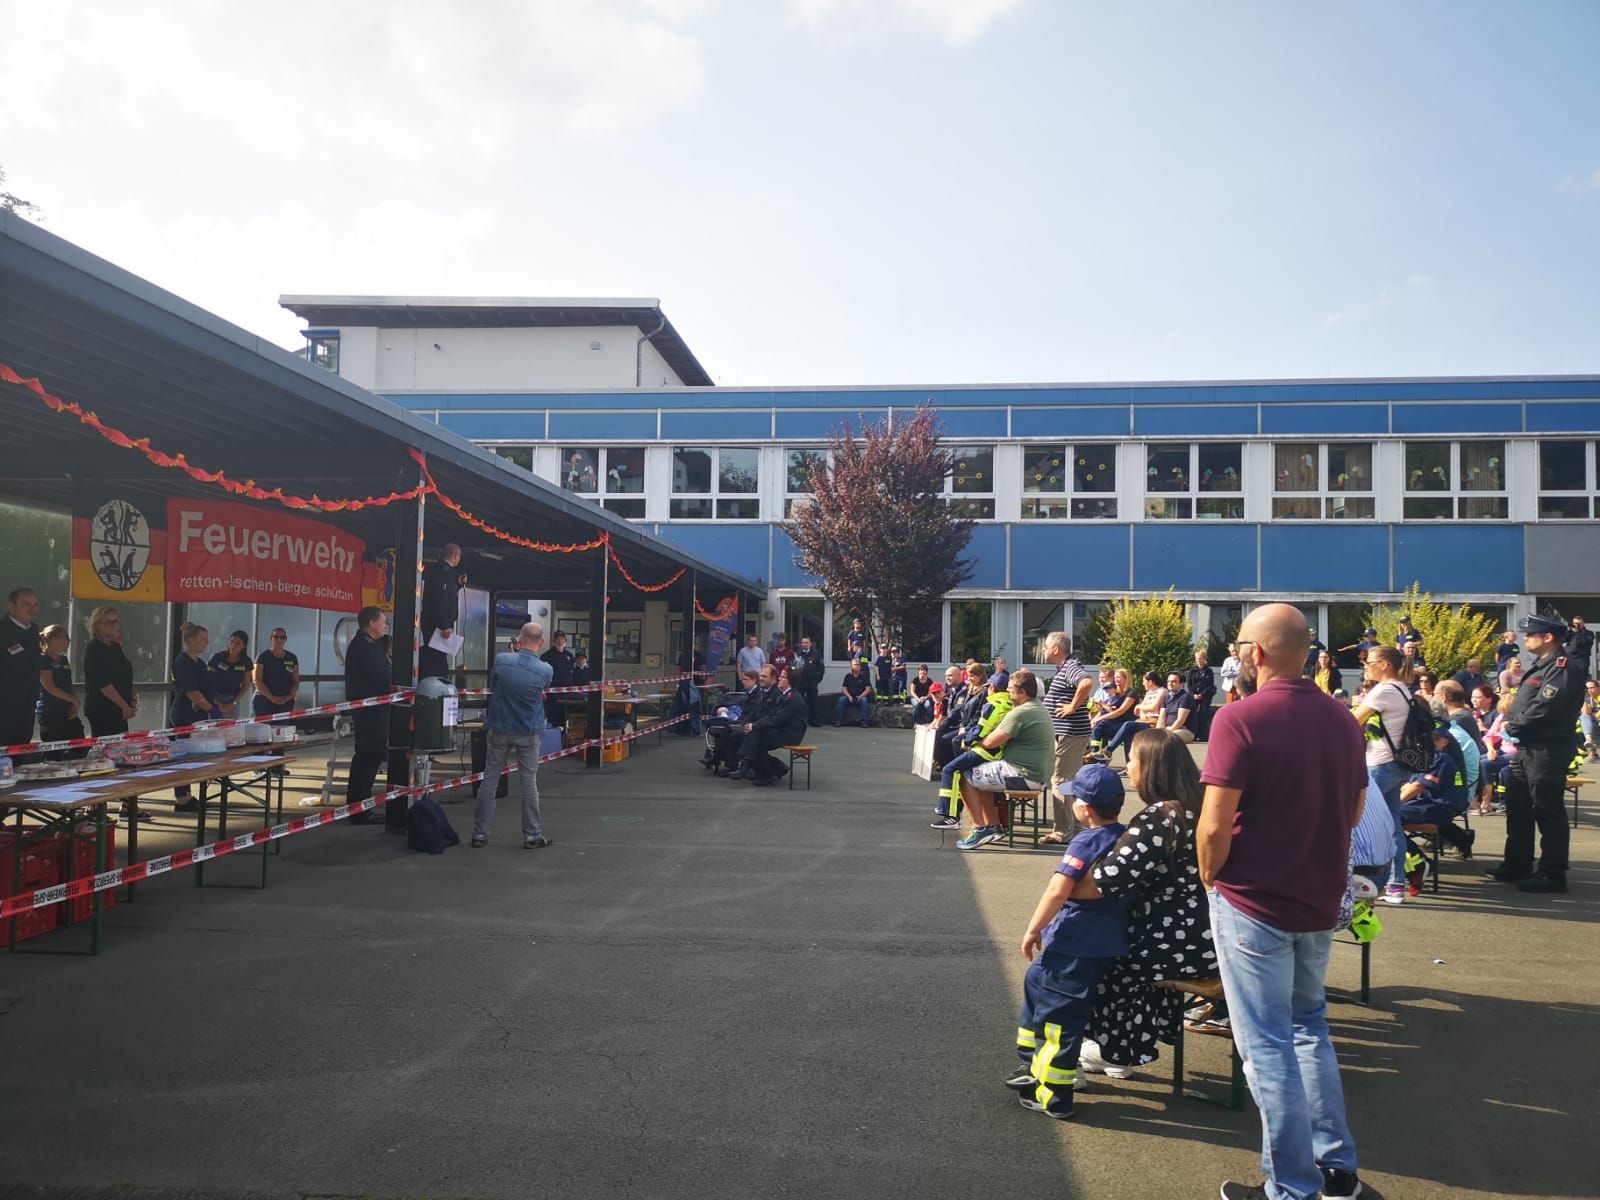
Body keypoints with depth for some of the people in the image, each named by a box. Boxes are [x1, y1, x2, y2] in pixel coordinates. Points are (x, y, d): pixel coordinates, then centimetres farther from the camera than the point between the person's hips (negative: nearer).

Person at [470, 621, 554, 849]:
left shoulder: (501, 660, -12)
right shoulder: (545, 670, -14)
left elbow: (491, 688, 6)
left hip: (499, 729, 1)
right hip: (528, 733, -1)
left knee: (490, 780, 9)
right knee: (529, 783, 7)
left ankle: (480, 833, 13)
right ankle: (531, 835, 11)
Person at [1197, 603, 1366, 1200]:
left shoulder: (1240, 719, -19)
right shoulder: (1342, 719, 1)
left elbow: (1215, 826, -21)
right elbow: (1353, 811, 12)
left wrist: (1210, 879, -4)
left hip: (1253, 903, -6)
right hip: (1320, 902, 7)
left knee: (1268, 1045, 5)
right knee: (1308, 1026, 23)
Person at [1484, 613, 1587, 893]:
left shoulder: (1562, 668, -15)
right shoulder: (1540, 666, 17)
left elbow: (1544, 708, -24)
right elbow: (1522, 706, 20)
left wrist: (1513, 726, -12)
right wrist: (1508, 723, 3)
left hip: (1547, 751, -10)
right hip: (1527, 749, 10)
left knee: (1548, 812, -4)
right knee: (1517, 807, 16)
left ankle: (1552, 874, 4)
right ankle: (1516, 865, 27)